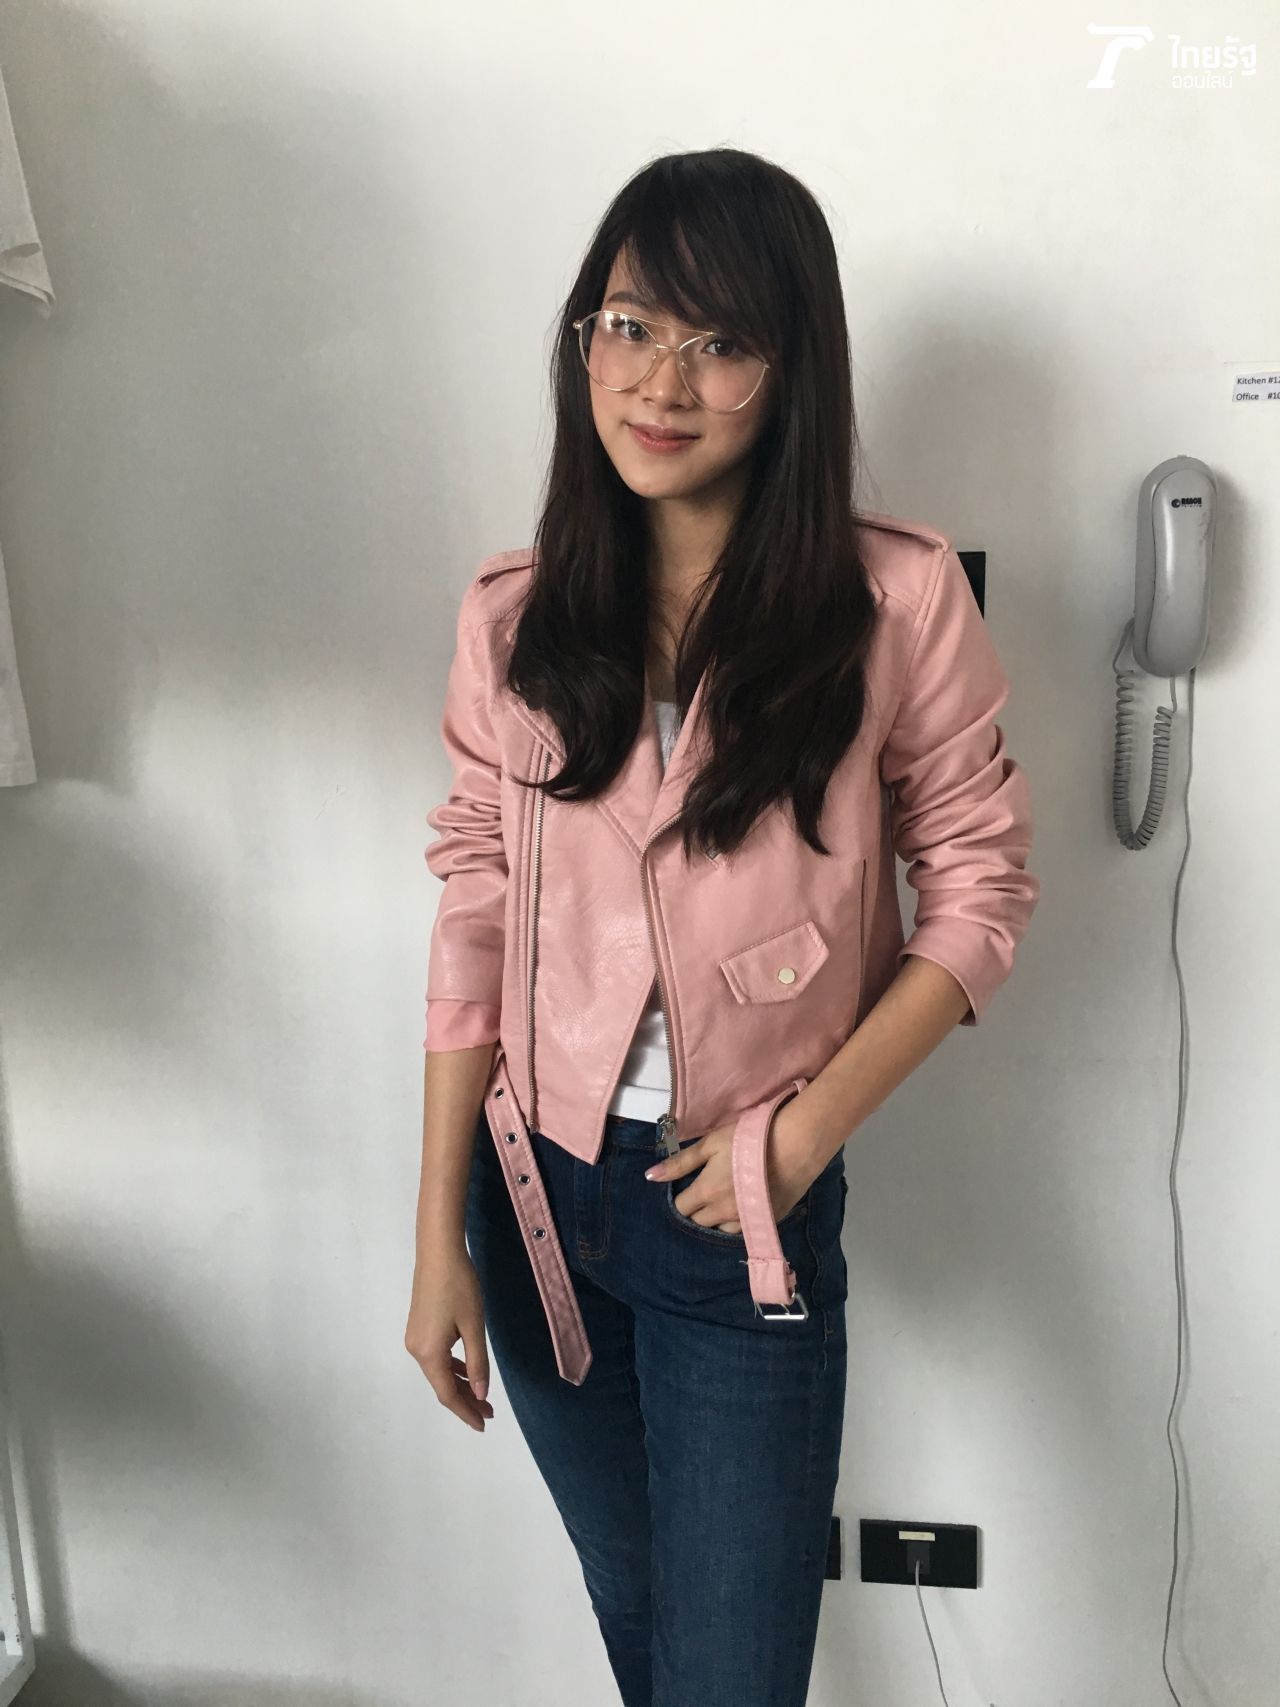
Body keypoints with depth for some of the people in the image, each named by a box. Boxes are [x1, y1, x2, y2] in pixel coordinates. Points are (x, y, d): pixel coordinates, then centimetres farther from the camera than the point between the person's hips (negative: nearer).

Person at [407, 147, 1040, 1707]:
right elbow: (474, 920, -2)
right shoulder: (513, 614, -4)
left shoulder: (896, 599, -12)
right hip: (537, 1194, 4)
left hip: (748, 1218, -3)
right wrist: (438, 1241, -2)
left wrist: (801, 1135, -13)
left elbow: (979, 891, -5)